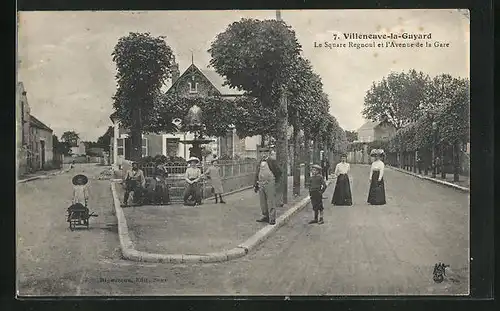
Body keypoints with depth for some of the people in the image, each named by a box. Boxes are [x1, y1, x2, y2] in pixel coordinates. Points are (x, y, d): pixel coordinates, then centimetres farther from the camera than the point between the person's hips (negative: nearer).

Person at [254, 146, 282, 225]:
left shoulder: (272, 161, -2)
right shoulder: (260, 162, 14)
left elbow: (279, 172, 1)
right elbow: (256, 174, 17)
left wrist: (274, 181, 3)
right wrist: (255, 185, 13)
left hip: (270, 184, -6)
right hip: (261, 184, 6)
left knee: (271, 202, -4)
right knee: (263, 202, 10)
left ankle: (272, 219, -1)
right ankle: (265, 216, 21)